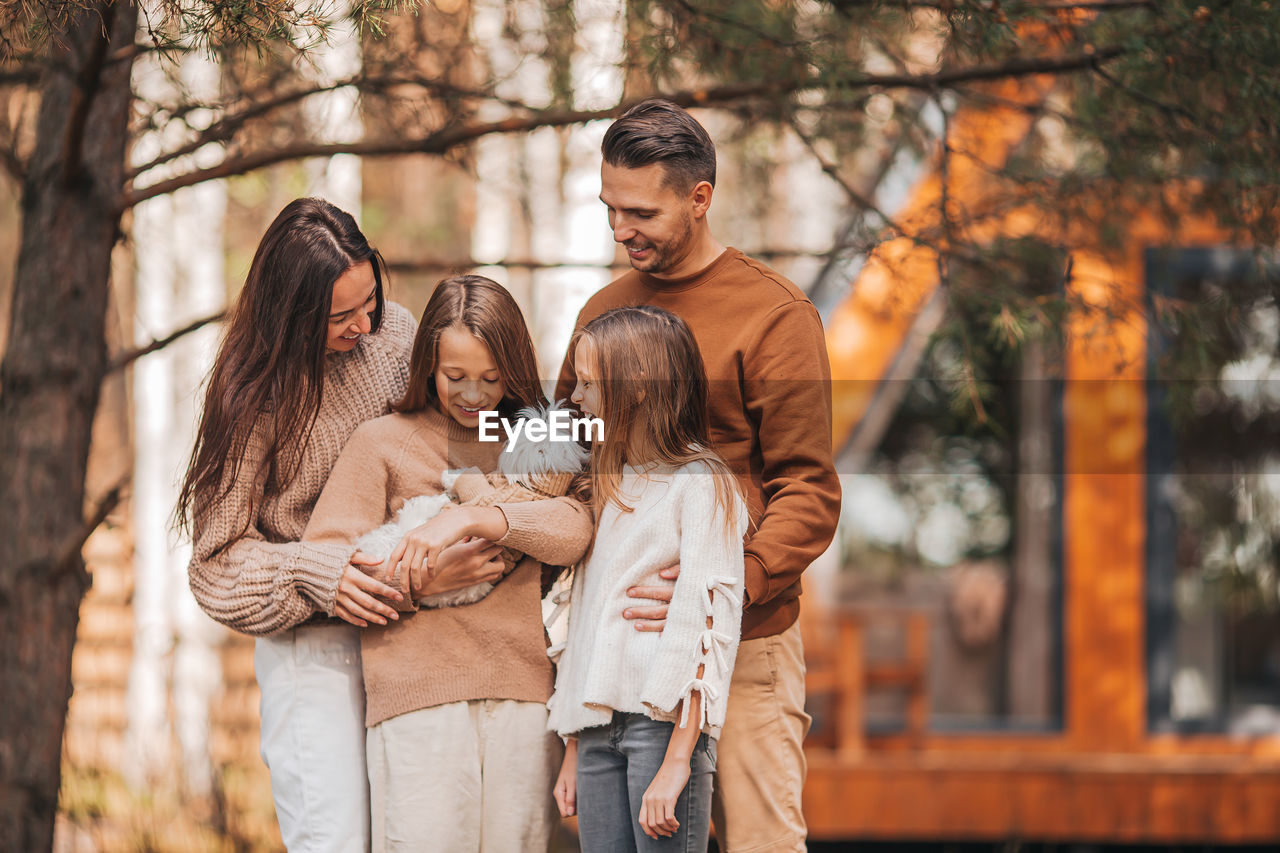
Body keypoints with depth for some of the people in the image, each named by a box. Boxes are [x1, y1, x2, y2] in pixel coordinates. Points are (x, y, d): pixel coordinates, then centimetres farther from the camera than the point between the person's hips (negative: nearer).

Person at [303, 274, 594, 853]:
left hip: (522, 695, 2)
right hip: (419, 696, -2)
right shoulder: (383, 443, 11)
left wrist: (468, 519, -17)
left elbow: (575, 530, -2)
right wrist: (439, 578, -9)